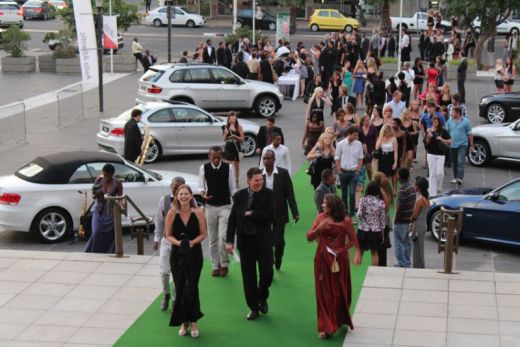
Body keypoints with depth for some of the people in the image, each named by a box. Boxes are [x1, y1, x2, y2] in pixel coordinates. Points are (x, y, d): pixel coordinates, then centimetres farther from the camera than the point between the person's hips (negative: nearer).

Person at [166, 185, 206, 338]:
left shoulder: (198, 212, -5)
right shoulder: (172, 213, -4)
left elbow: (203, 234, 0)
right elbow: (168, 235, 1)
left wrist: (192, 242, -18)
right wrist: (178, 242, -18)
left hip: (194, 254, -1)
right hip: (177, 255, 1)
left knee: (191, 288, -8)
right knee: (180, 289, 5)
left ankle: (193, 321, 9)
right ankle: (183, 322, 20)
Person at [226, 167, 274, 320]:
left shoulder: (268, 194, -6)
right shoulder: (239, 195, 1)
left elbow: (270, 215, -16)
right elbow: (232, 219, 4)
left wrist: (251, 214, -13)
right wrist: (230, 240, 0)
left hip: (263, 240, -2)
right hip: (245, 241, 2)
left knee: (267, 273, -2)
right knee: (248, 276, 6)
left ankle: (262, 299, 27)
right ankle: (253, 308, 18)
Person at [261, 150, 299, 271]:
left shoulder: (283, 173, -6)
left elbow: (290, 194, -4)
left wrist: (295, 212, -8)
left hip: (279, 214, -1)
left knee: (279, 241, 5)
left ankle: (278, 260, 34)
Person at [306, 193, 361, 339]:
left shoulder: (345, 221, -6)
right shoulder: (320, 218, 2)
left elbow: (353, 240, -5)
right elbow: (309, 237, 1)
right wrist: (318, 229, -17)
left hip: (339, 261, -2)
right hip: (322, 261, 2)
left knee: (340, 292, 7)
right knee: (325, 293, 2)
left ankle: (340, 321, 26)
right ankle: (326, 327, 6)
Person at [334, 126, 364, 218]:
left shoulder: (359, 144, -1)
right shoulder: (341, 144, -5)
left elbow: (360, 158, 7)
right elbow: (337, 158, 2)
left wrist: (358, 170, -1)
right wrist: (339, 171, -3)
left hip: (354, 172, 0)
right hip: (343, 172, 0)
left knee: (352, 194, -8)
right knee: (344, 193, 10)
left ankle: (351, 214, -2)